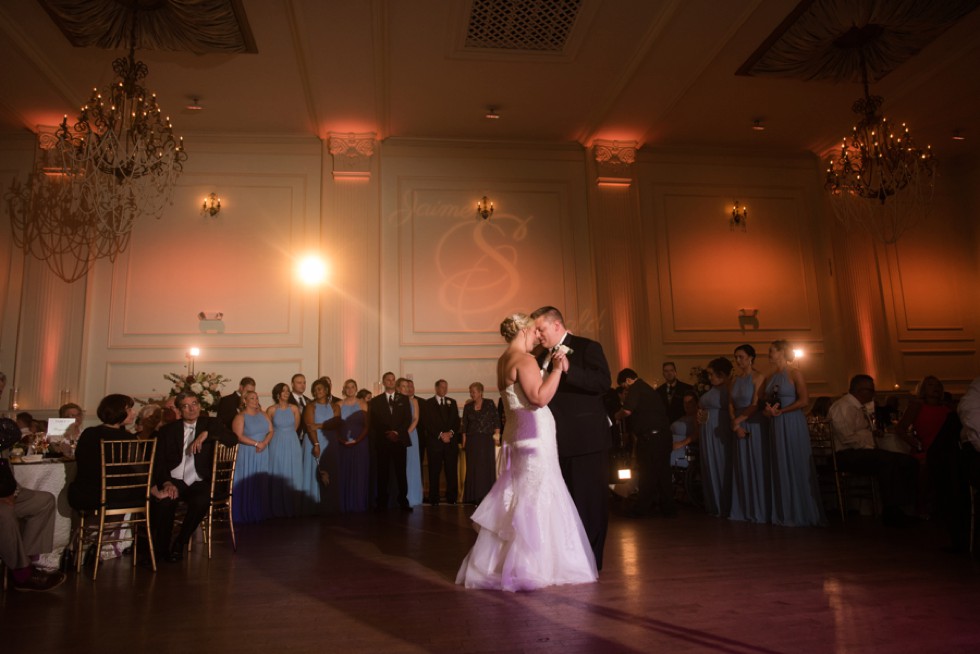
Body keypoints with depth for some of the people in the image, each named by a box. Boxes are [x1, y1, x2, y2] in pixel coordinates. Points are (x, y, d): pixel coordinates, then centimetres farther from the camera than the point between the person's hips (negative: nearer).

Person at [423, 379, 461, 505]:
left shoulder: (452, 402, 17)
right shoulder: (428, 403, 5)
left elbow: (457, 421, 12)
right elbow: (428, 423, -3)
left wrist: (451, 432, -5)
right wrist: (440, 434, -10)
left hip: (451, 440, 3)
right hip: (434, 441, -3)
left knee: (452, 470, -1)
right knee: (434, 471, -2)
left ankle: (451, 498, 5)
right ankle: (434, 499, 4)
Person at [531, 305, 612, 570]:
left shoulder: (588, 347, -4)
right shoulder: (542, 357, 16)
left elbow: (603, 382, -19)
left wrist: (568, 368, -28)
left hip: (586, 439, -7)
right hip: (556, 441, 7)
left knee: (589, 501, 1)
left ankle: (590, 560, 13)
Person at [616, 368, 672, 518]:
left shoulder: (636, 388, -8)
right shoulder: (648, 388, 21)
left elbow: (627, 411, -20)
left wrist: (615, 416, 0)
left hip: (650, 437, -9)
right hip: (663, 436, 9)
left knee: (647, 474, -1)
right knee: (663, 474, 12)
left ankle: (641, 509, 7)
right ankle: (668, 509, 17)